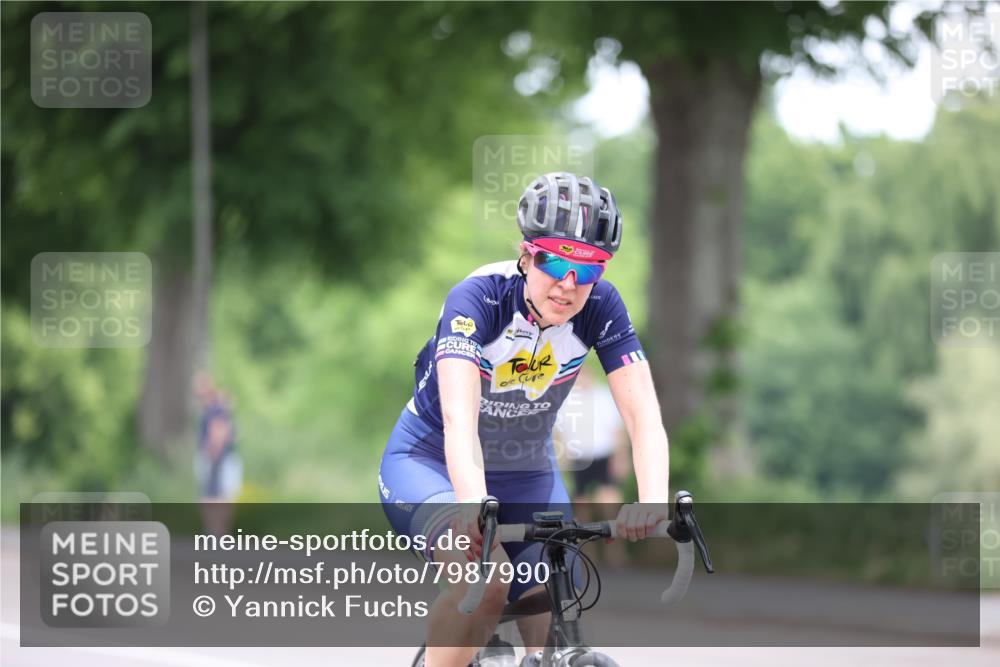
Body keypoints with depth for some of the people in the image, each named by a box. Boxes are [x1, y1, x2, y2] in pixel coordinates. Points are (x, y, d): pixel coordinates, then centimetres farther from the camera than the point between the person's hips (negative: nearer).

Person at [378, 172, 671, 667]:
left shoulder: (600, 307, -17)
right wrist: (473, 506, -59)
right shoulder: (479, 297, -28)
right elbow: (459, 419, -42)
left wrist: (653, 498, -47)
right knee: (485, 577, -32)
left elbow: (642, 412, -27)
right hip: (429, 463, -4)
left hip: (527, 475, 4)